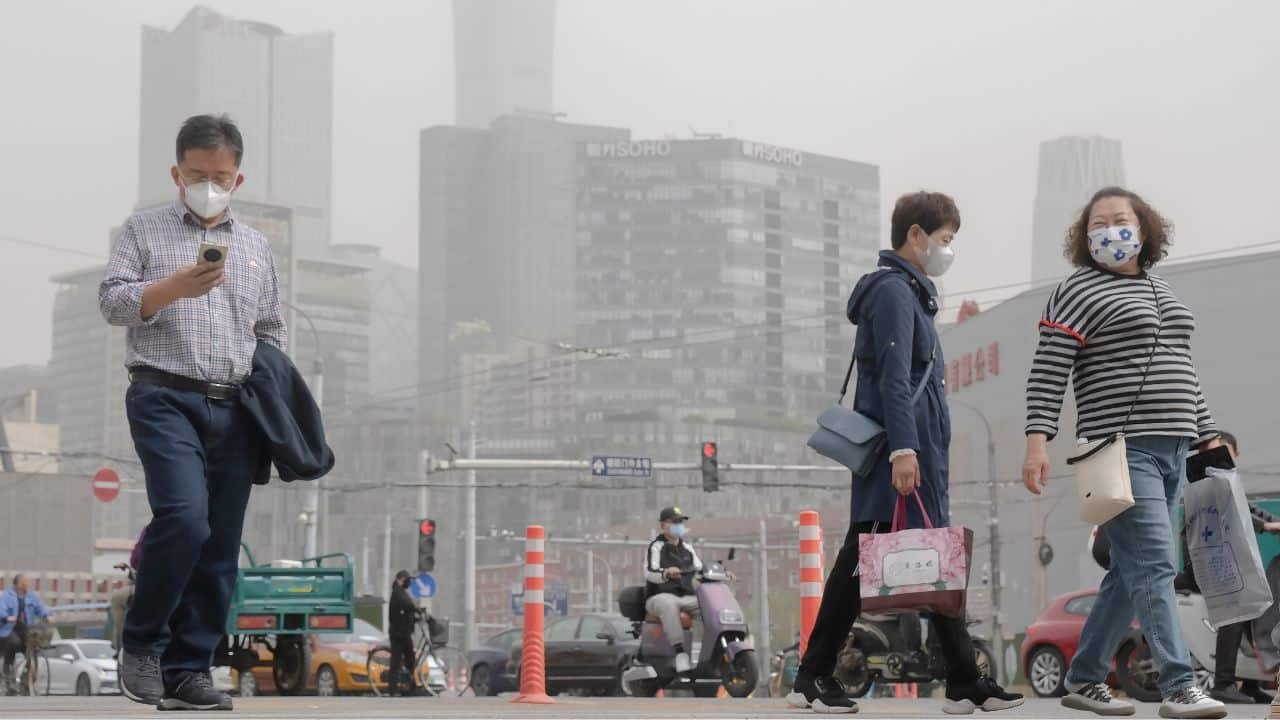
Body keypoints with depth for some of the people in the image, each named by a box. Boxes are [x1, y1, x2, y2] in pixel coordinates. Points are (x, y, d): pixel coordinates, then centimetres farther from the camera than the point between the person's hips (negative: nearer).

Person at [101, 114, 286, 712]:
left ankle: (188, 669, 6)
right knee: (184, 517, -23)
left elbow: (271, 333, 25)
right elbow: (112, 301, -1)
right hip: (165, 397, -4)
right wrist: (173, 287, -17)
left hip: (235, 409, 5)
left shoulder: (255, 246, 21)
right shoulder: (144, 230, 10)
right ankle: (142, 643, -5)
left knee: (220, 548, 0)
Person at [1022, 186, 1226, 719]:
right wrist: (1037, 440, -20)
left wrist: (1208, 436, 20)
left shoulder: (1162, 293, 21)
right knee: (1154, 566, -15)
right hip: (1122, 449, -8)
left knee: (1131, 572, 8)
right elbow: (1047, 373, -10)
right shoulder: (1079, 292, -3)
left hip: (1171, 450, 8)